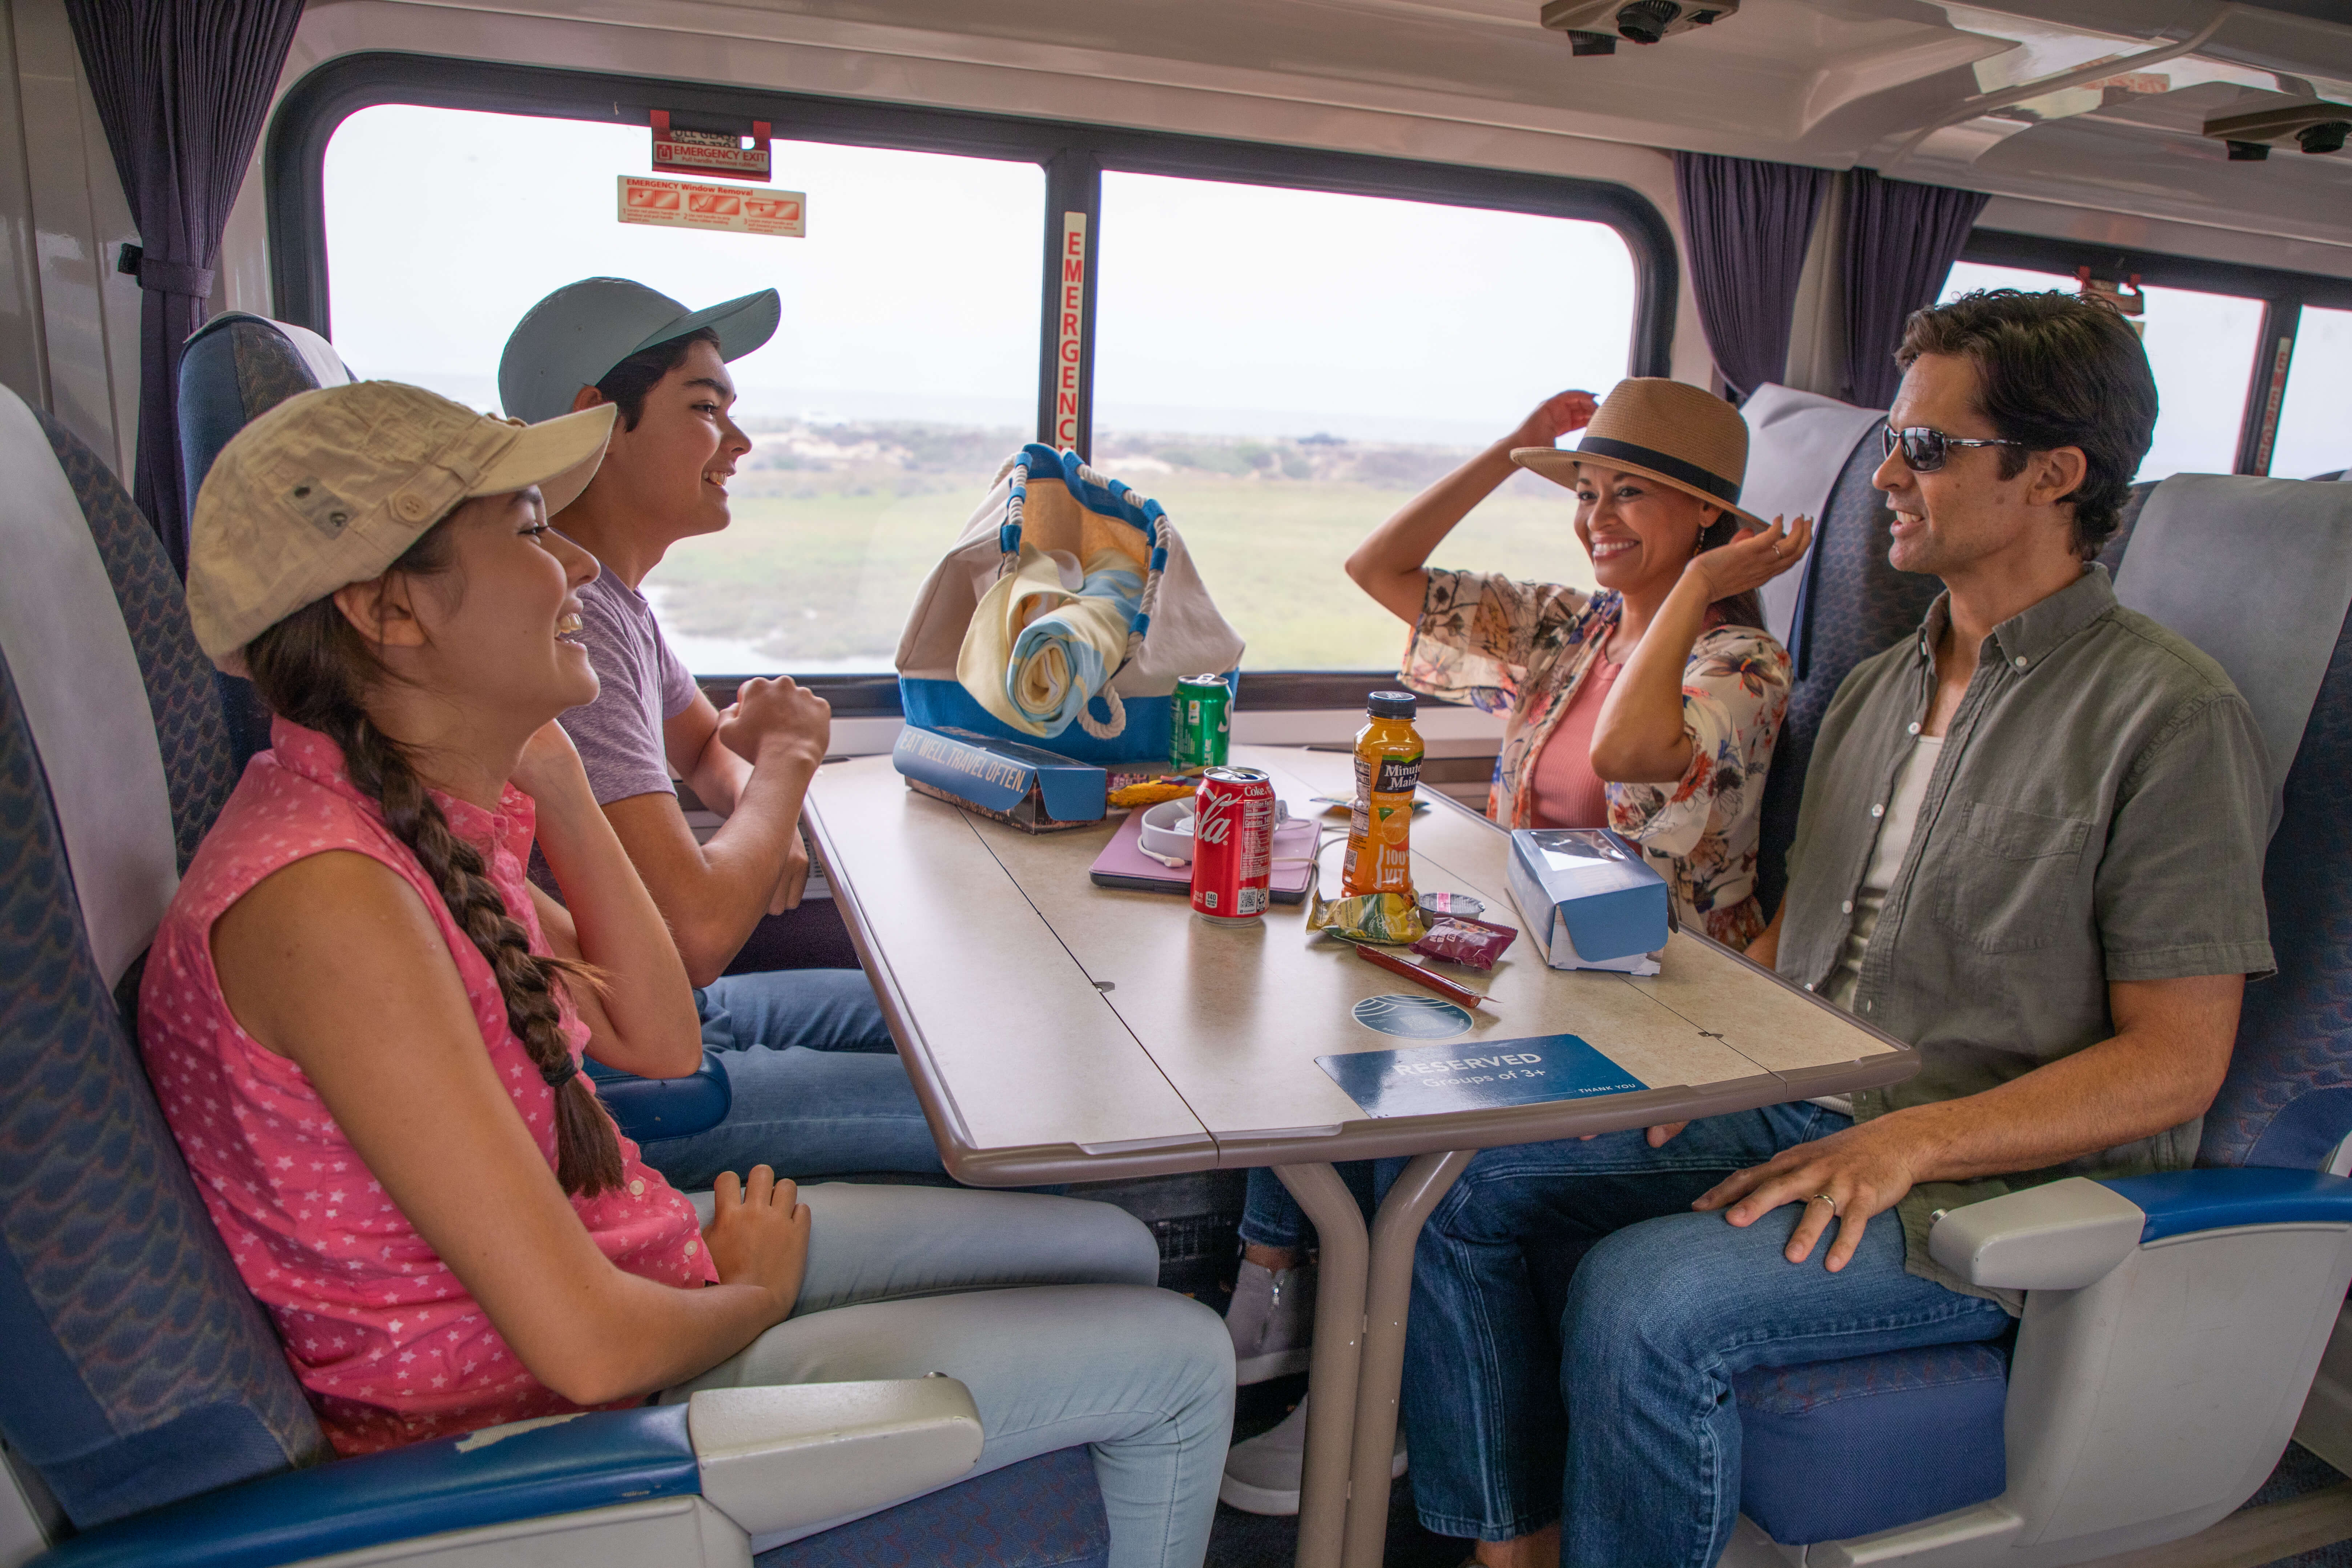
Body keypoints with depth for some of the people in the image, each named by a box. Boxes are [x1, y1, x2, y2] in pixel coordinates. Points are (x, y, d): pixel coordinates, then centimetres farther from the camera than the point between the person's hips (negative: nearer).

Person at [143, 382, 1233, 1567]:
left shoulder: (430, 807, -2)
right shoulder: (326, 897, -31)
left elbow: (659, 1042, 6)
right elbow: (592, 1343, -30)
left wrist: (553, 781, -3)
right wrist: (756, 1290, -7)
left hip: (627, 1260, 9)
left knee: (1112, 1251, 14)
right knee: (1177, 1360, -1)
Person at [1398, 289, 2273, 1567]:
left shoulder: (2171, 715, -9)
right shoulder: (1877, 690, 14)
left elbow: (2173, 1063, -12)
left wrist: (1911, 1142, -23)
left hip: (2002, 1186, -7)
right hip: (1789, 1111, 7)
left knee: (1641, 1298, -30)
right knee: (1457, 1173, -9)